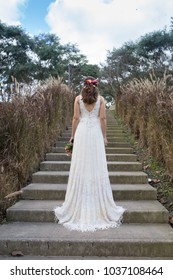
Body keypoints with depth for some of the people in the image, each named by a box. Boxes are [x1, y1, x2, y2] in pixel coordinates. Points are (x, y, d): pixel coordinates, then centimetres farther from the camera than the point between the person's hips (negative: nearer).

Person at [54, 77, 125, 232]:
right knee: (97, 167, 3)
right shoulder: (100, 98, 4)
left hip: (81, 133, 0)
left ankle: (78, 207, 11)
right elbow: (103, 118, 0)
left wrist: (73, 135, 8)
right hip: (96, 133, 0)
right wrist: (104, 136, 7)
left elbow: (76, 118, 1)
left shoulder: (78, 98, 4)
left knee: (80, 167, 3)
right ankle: (101, 206, 9)